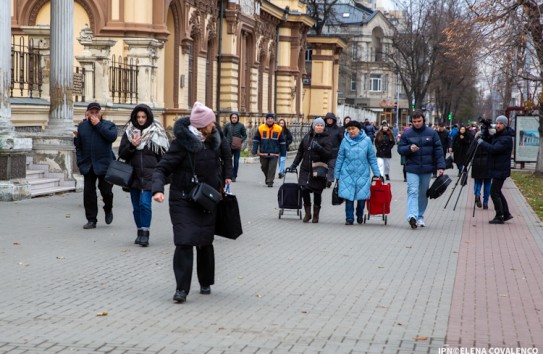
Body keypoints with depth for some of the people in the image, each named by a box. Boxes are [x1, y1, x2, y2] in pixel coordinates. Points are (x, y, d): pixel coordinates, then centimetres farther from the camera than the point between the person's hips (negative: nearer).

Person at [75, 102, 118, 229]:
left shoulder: (109, 125, 1)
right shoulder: (82, 126, 9)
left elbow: (112, 137, -20)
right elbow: (78, 145, 12)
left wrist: (98, 125, -16)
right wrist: (80, 162, 3)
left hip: (104, 165, -3)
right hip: (88, 165, 3)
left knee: (106, 191, 1)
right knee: (88, 193, 2)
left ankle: (108, 210, 32)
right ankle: (91, 220, 9)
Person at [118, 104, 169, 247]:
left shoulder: (157, 133, 0)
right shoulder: (129, 132, 7)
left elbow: (163, 154, 2)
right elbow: (122, 154, 6)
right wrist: (132, 146, -12)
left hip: (150, 175, -4)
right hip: (134, 175, 4)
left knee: (145, 203, -14)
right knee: (136, 206, 9)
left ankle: (145, 233, -7)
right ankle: (140, 232, 21)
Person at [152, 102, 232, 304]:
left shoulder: (214, 140, 1)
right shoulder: (182, 143, -17)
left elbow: (226, 153, 24)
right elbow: (162, 168, -18)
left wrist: (227, 176, 18)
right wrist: (158, 189, -34)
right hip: (183, 201, -5)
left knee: (205, 243, 10)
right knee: (184, 242, -14)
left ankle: (205, 283, 27)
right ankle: (181, 289, -9)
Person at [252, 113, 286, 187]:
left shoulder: (279, 129, 0)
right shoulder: (261, 128, 0)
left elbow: (282, 142, 7)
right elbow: (256, 140, 4)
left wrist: (283, 153, 6)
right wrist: (254, 150, -4)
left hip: (274, 153, -1)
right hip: (263, 153, 1)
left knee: (272, 168, -7)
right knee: (264, 167, 12)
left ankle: (270, 182, -2)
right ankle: (267, 178, 37)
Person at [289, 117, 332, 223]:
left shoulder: (325, 139, -1)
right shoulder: (307, 137, 10)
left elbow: (329, 154, -11)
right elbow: (300, 152, 20)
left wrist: (319, 148, -24)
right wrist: (294, 164, 18)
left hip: (319, 170, -3)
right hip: (306, 169, 3)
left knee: (317, 193, 2)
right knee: (305, 190, -6)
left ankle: (316, 215, 18)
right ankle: (307, 213, 11)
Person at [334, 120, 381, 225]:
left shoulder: (366, 140, -1)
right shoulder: (345, 141, 0)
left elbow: (372, 158, 5)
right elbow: (340, 158, 6)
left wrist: (377, 173, 4)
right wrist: (337, 175, 7)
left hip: (362, 174, 0)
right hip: (348, 173, 0)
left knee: (362, 197, 5)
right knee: (348, 196, -4)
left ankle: (359, 216, 28)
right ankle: (349, 218, 7)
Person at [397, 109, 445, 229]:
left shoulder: (432, 133, 2)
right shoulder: (407, 134, 2)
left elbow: (438, 150, 1)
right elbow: (400, 149, 4)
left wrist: (440, 166, -7)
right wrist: (409, 148, -17)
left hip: (427, 169, 2)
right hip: (412, 169, -2)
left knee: (423, 194, 11)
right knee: (413, 192, -16)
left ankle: (420, 217, 22)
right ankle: (412, 216, -28)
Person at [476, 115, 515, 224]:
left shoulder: (506, 139, -18)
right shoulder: (497, 135, 13)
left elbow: (493, 149, -29)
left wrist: (480, 141, -21)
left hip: (500, 170, -10)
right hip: (497, 169, 10)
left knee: (494, 192, -8)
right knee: (497, 192, 15)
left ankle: (499, 217, -2)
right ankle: (506, 214, 23)